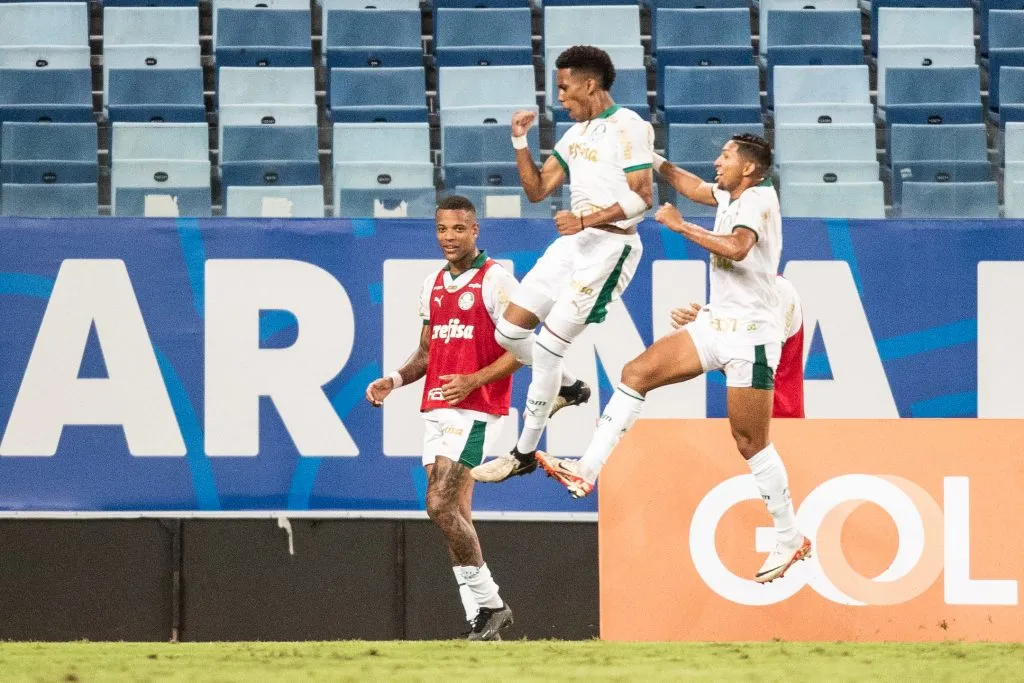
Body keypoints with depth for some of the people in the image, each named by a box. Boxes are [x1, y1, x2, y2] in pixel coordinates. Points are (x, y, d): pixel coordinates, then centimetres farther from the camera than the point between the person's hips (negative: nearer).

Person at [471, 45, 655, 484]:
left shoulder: (628, 128, -11)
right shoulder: (576, 133, 16)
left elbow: (642, 197, -18)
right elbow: (537, 190, 17)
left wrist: (586, 220, -22)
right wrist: (520, 141, 6)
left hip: (610, 247, -9)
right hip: (573, 245, 9)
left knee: (547, 346, -11)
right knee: (509, 332, 6)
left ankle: (525, 455, -1)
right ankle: (567, 389, 30)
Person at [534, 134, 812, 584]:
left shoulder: (760, 198, -13)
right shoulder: (730, 196, 12)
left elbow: (737, 247, -31)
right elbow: (692, 187, 35)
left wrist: (681, 227, -22)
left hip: (751, 336, -9)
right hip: (715, 326, 9)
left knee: (751, 443, -5)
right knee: (636, 373, -1)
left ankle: (790, 540, 6)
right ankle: (587, 472, -3)